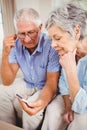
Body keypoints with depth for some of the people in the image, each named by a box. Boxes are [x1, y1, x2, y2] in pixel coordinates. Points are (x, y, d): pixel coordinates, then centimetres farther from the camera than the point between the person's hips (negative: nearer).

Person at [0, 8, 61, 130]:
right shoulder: (16, 44, -14)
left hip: (45, 87, -5)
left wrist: (41, 102, -45)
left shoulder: (51, 45, -28)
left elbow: (51, 83, -23)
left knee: (31, 109, -29)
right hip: (27, 84, 5)